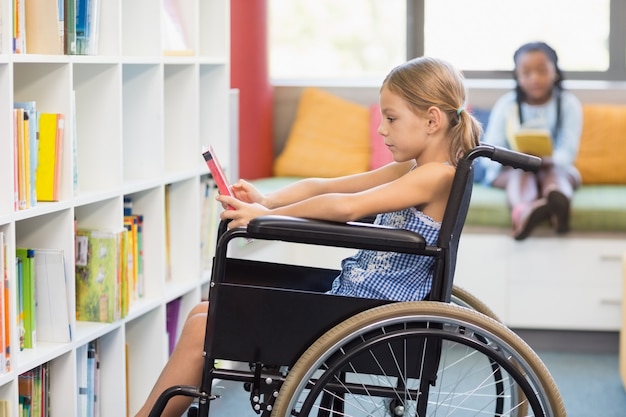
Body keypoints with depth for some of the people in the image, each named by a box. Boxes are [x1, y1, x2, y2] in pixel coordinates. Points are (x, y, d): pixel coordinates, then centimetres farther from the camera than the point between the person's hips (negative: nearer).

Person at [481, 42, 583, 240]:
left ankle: (559, 201, -76)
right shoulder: (506, 104, -3)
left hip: (554, 166, 1)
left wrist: (547, 160, -35)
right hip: (510, 170, -1)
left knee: (554, 172, -34)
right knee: (522, 172, -36)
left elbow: (568, 151, -12)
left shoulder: (569, 103, -4)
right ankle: (523, 210, -76)